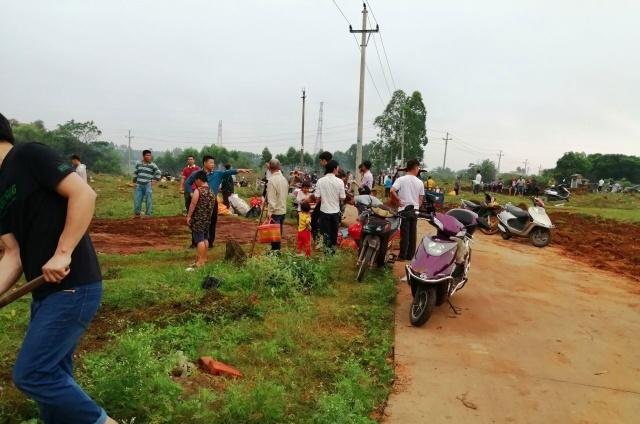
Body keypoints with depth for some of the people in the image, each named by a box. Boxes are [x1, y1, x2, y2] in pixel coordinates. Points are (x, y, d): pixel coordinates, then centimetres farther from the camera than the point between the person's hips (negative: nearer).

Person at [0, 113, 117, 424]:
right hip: (45, 291, 9)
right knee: (52, 375, 16)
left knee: (29, 374, -5)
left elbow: (84, 194, -19)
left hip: (73, 287, -9)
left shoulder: (28, 156, -8)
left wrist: (62, 254, -21)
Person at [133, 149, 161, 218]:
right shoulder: (138, 164, 11)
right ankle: (136, 214, 17)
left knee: (148, 200, -3)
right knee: (137, 200, 5)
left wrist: (154, 181, -6)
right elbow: (135, 173, 21)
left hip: (148, 185, -4)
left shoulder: (153, 165, -2)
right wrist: (134, 181, 19)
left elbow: (158, 173, 1)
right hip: (139, 185, 4)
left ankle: (148, 214, 6)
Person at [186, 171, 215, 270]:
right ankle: (204, 257, 26)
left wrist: (189, 216, -11)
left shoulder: (198, 190, -14)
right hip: (207, 218, 8)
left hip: (198, 219, -8)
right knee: (205, 238, 16)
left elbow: (193, 204, -16)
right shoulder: (210, 190, 9)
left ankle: (200, 261, -8)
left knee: (199, 239, -8)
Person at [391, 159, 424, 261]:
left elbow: (392, 191, -22)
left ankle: (402, 256, 2)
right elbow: (420, 199, 7)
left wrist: (398, 200, -11)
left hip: (404, 210, -3)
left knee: (404, 234, -1)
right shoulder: (420, 182, 3)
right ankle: (410, 256, 15)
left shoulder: (401, 179, -8)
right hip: (414, 210, 3)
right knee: (413, 234, 9)